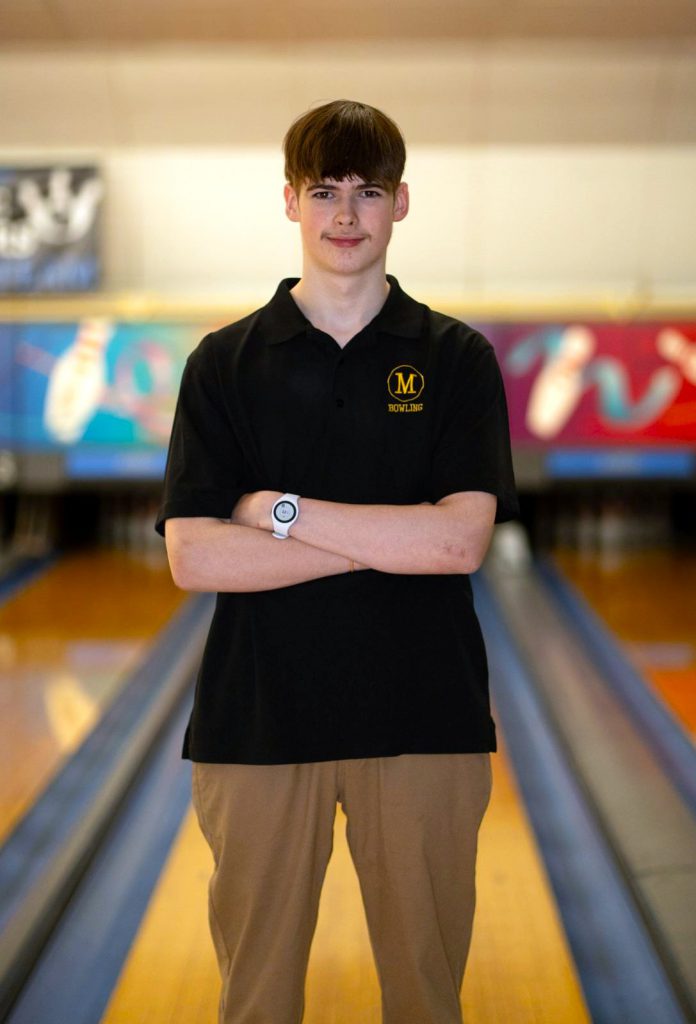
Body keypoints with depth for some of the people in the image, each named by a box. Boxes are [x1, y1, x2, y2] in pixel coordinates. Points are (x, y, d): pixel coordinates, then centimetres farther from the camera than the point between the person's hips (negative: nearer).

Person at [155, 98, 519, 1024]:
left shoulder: (456, 359, 2)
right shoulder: (226, 364, 3)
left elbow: (461, 540, -10)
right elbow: (194, 557, -8)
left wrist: (279, 510, -12)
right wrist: (392, 542, -14)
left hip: (423, 716, 0)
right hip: (259, 718, 0)